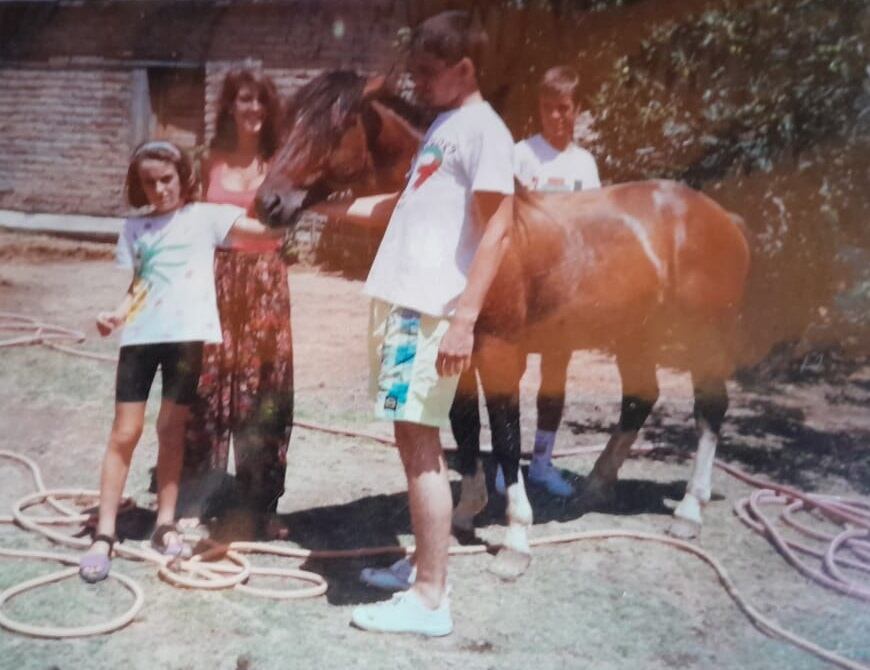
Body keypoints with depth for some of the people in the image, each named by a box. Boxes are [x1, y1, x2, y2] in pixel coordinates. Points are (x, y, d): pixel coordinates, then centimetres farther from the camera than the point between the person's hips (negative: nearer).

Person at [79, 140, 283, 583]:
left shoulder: (205, 216, 4)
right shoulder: (135, 228, 13)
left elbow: (266, 230, -7)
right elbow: (138, 286, 14)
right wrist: (118, 314, -2)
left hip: (187, 335, -2)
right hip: (141, 335, 2)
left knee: (172, 431, 7)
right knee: (124, 434, 0)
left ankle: (165, 525, 19)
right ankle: (104, 535, 5)